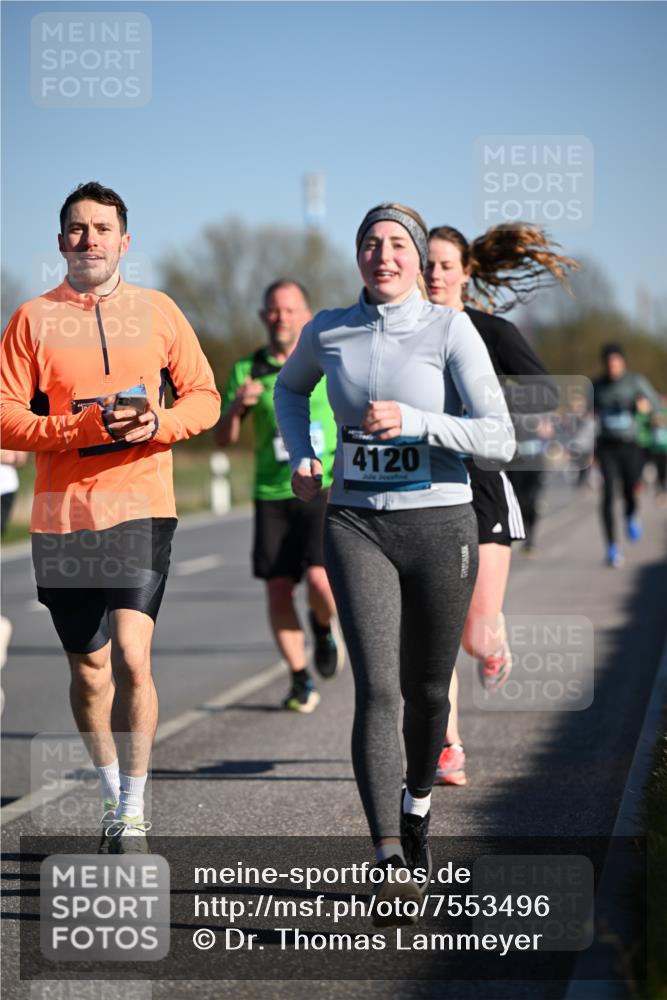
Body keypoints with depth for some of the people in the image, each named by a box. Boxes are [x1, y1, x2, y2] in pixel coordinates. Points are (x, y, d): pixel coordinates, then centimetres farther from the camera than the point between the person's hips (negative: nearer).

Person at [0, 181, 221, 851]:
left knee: (131, 657, -15)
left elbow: (203, 396, 10)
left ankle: (134, 810, -3)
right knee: (88, 669, 10)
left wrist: (156, 425, -11)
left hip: (140, 508, -1)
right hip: (61, 515, 1)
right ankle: (112, 795, 30)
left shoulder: (158, 312, 6)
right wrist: (82, 426, -17)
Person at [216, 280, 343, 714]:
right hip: (272, 495, 2)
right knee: (278, 592, -2)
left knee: (321, 580, -19)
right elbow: (224, 438, 6)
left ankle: (324, 626, 17)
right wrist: (237, 406, -13)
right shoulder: (247, 369, 5)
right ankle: (301, 682, 16)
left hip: (325, 491, -2)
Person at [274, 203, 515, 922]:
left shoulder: (451, 331, -7)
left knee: (426, 691, 14)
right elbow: (291, 386, 26)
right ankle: (391, 864, -22)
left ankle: (417, 803, 45)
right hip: (357, 527, 1)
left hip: (440, 526, 0)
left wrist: (411, 421, -25)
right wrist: (300, 458, 10)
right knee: (377, 689, -16)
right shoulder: (326, 332, 3)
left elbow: (499, 440, -13)